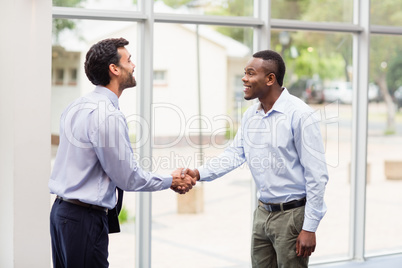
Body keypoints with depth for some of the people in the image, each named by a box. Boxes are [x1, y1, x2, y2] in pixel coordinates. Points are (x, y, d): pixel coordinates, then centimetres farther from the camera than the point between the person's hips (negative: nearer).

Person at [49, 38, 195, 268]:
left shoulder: (78, 106, 10)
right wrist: (171, 181, 0)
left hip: (61, 210, 10)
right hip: (86, 217, -10)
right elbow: (128, 178, -14)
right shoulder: (108, 115, -19)